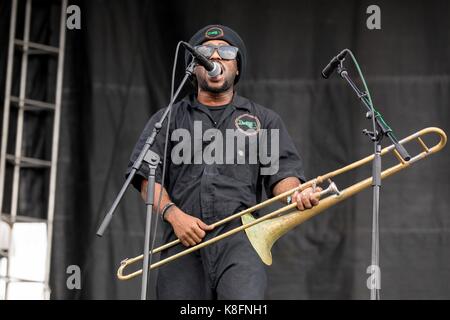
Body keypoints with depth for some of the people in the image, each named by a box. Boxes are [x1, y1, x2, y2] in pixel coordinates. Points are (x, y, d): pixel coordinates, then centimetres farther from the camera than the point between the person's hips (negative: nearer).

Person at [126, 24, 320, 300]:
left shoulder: (264, 120, 21)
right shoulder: (168, 120, 20)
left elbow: (281, 173, 10)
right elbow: (145, 174, 9)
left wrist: (295, 194, -14)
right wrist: (173, 214, -9)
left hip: (240, 238, -1)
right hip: (183, 238, 1)